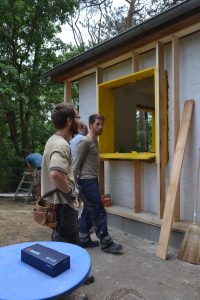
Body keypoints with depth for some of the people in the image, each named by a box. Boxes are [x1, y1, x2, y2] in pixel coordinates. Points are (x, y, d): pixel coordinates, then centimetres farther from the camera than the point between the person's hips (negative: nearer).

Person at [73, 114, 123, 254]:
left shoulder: (95, 141, 15)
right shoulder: (85, 142, -15)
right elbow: (77, 164, -14)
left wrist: (95, 178, 17)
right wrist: (77, 183, -12)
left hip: (93, 180, 10)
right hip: (87, 181, -10)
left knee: (89, 211, 14)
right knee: (99, 212, -4)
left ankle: (83, 239, 24)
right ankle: (106, 242, 6)